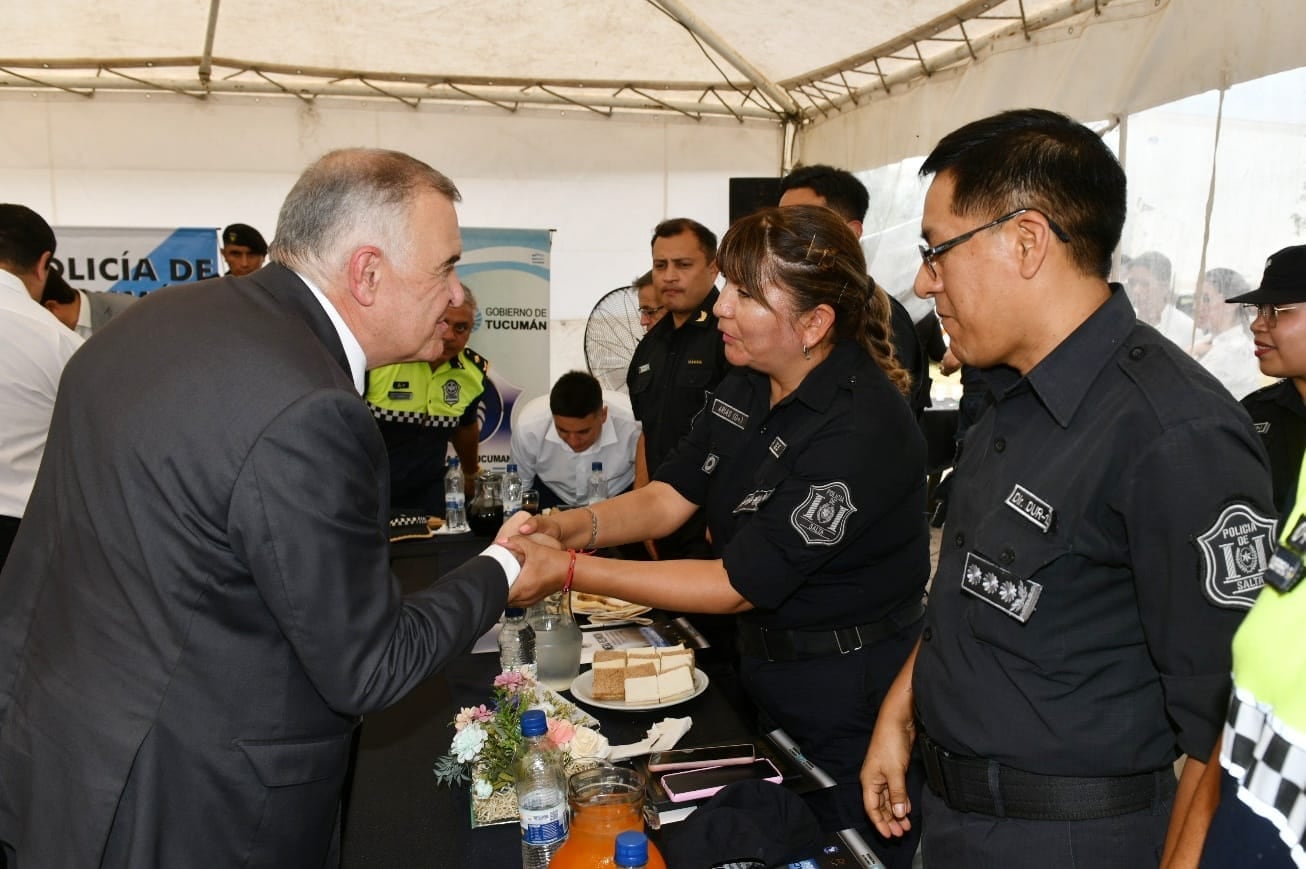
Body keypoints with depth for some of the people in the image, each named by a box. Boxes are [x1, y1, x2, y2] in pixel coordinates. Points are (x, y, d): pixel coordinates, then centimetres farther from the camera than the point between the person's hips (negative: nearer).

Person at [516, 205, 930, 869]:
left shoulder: (862, 430, -28)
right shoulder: (746, 387, -2)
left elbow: (737, 585, -27)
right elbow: (670, 496, 2)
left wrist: (570, 571, -27)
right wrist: (574, 527, -17)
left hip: (848, 697, -8)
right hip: (763, 667, 8)